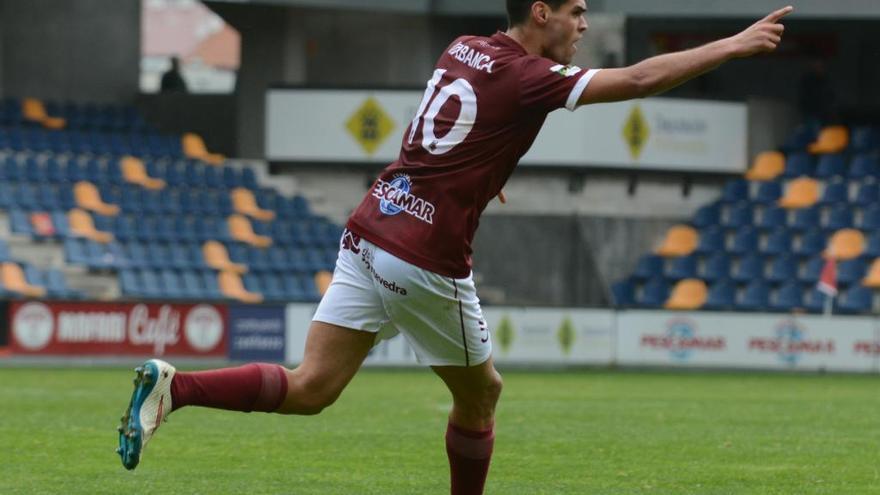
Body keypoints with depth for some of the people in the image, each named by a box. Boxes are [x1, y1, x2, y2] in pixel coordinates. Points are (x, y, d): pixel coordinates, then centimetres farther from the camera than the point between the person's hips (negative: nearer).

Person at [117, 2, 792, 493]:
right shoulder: (526, 77, -11)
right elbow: (639, 80, -16)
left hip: (371, 231, 7)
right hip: (426, 261, -7)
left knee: (310, 389, 0)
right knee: (480, 393, 15)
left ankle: (173, 387, -17)